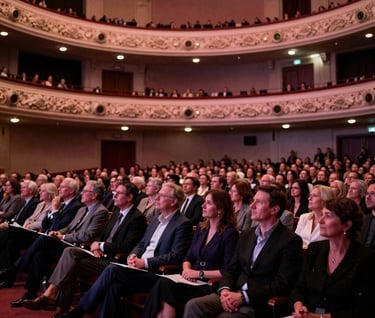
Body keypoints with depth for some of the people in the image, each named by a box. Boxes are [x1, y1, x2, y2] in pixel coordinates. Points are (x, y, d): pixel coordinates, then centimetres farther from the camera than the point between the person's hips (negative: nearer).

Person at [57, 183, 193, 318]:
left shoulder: (183, 224, -6)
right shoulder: (156, 220, 20)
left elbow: (176, 256, -14)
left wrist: (145, 262, -18)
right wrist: (133, 256, -1)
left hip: (156, 274, -7)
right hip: (139, 268, 7)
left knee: (112, 270, -23)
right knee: (113, 287, -24)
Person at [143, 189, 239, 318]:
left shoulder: (230, 234, -7)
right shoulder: (201, 228, 14)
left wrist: (199, 273, -12)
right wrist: (187, 269, -4)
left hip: (210, 286, -6)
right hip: (192, 281, 6)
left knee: (164, 286, -28)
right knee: (164, 283, -25)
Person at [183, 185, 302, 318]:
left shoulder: (291, 241, -7)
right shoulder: (247, 235, 15)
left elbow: (282, 285, -13)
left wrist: (243, 296, -17)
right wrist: (225, 290, -7)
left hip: (260, 303, -5)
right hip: (234, 295, 6)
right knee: (193, 305, -18)